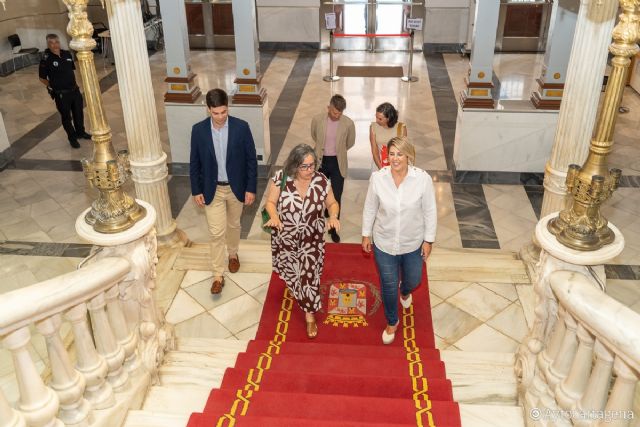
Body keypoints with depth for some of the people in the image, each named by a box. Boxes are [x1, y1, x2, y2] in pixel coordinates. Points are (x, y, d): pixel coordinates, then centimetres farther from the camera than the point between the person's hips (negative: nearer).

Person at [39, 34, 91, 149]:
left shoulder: (67, 54, -2)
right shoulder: (46, 59, -16)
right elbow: (42, 78, -6)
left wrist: (73, 85, 11)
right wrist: (53, 87, -2)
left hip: (74, 90, 5)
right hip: (61, 94, -5)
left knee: (78, 113, 20)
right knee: (66, 117, 9)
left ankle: (81, 132, 42)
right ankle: (72, 137, 27)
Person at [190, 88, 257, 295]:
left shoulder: (241, 127, -13)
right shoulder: (198, 130, -10)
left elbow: (251, 159, -7)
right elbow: (195, 163, -1)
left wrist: (251, 188, -7)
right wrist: (196, 190, -1)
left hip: (236, 187, 1)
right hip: (212, 189, 0)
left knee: (233, 225, 20)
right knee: (217, 232, 1)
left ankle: (233, 254, 47)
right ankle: (218, 275, 12)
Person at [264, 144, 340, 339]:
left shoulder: (322, 180, -16)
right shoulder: (281, 178, -20)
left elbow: (332, 203, -3)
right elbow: (270, 202, -11)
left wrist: (333, 216, -25)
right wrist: (274, 217, -32)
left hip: (311, 239, 0)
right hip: (285, 237, 1)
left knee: (309, 275, 3)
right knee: (291, 272, 22)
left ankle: (310, 315, 22)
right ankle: (299, 292, 57)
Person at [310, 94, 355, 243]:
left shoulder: (348, 123, -14)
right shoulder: (317, 120, -11)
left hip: (338, 163, -1)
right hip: (320, 161, 1)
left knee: (336, 197, 3)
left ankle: (333, 228, 17)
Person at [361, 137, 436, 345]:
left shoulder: (423, 179, -22)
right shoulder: (377, 178, -19)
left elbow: (430, 211, -9)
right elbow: (370, 208, -4)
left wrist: (428, 240, -4)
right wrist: (366, 235, 4)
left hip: (413, 243, 1)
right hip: (384, 243, 0)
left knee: (413, 281, 24)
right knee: (389, 286, 15)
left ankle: (405, 291, 64)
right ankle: (392, 322, 43)